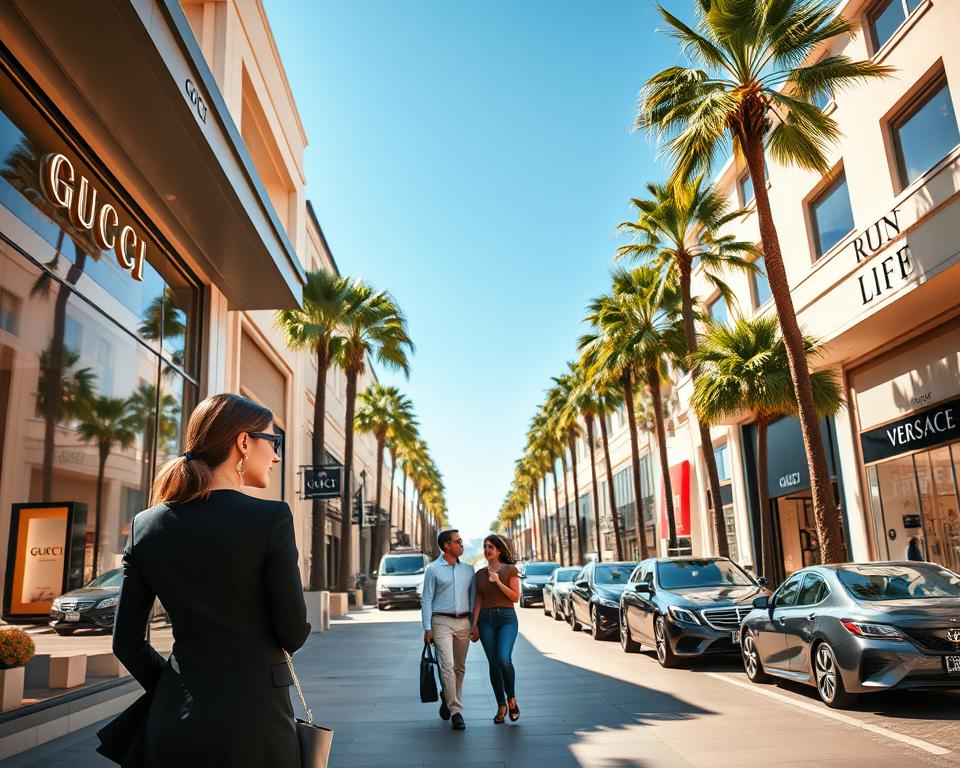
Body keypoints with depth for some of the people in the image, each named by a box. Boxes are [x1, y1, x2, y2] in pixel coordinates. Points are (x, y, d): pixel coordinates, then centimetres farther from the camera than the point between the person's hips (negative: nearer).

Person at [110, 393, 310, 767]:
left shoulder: (146, 525, 1)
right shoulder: (270, 517, -15)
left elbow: (126, 642, 5)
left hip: (174, 714, 5)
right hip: (252, 714, -4)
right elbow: (294, 634, -10)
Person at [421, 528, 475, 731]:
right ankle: (456, 712, -8)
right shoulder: (433, 570, -1)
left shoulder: (468, 570, 11)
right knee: (447, 665, -14)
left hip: (464, 623, 5)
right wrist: (427, 628, -9)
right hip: (442, 622, -4)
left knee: (459, 667, 11)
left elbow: (473, 598, 13)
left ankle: (447, 698, 34)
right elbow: (426, 600, -2)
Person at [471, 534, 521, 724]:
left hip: (507, 617, -4)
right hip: (486, 619, 4)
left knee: (504, 659, -21)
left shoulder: (510, 569, 1)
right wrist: (474, 624, 2)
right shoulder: (480, 573, 11)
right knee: (493, 664, 2)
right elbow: (478, 601, 11)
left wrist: (498, 582, -13)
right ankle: (501, 706, 16)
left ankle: (511, 698, 3)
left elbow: (515, 597, -4)